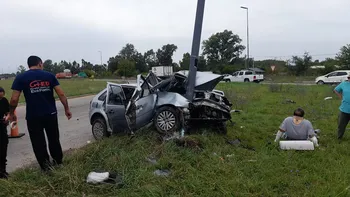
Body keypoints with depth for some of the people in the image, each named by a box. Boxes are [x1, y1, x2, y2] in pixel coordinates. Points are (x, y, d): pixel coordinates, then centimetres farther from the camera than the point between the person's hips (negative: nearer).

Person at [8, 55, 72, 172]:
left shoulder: (20, 78, -3)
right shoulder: (49, 75, 1)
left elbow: (14, 99, -7)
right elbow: (61, 94, -4)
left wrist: (11, 113, 8)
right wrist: (67, 108, 4)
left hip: (33, 116, -2)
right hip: (50, 114, 2)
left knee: (38, 142, 10)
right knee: (54, 139, 19)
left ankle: (45, 166, 14)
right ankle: (58, 161, 31)